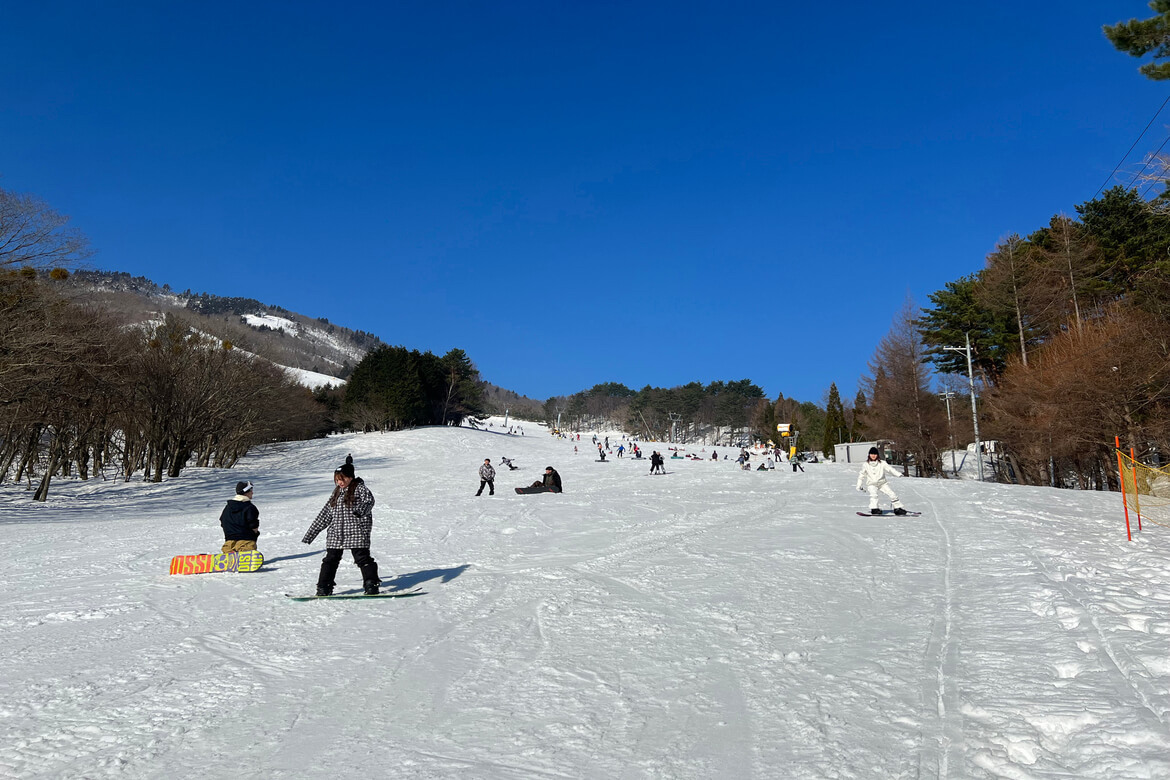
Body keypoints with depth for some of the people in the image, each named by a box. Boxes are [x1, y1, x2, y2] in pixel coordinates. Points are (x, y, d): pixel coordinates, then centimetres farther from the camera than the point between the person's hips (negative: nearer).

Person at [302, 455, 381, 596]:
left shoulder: (360, 488, -2)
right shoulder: (336, 493, 16)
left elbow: (369, 500, -21)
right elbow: (324, 515, 21)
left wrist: (361, 509, -43)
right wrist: (310, 535, 21)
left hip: (356, 533, -6)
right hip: (335, 536, 6)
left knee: (362, 558, -8)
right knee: (330, 560, 8)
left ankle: (372, 585, -2)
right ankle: (324, 588, 18)